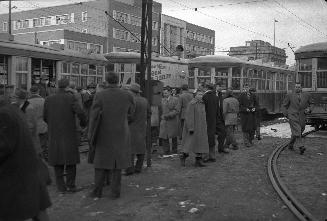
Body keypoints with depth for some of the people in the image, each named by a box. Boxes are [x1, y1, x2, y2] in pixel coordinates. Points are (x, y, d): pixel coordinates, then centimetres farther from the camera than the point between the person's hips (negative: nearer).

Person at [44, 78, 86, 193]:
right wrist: (83, 122, 2)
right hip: (69, 134, -3)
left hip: (54, 134, 3)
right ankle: (70, 185, 7)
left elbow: (45, 117, 7)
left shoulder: (48, 99, 1)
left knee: (58, 161, 9)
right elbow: (80, 112, -18)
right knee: (70, 159, 7)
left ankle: (61, 186, 10)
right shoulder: (71, 98, -8)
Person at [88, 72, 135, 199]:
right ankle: (115, 192, 10)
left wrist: (91, 134, -4)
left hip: (104, 134, -1)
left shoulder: (99, 96, -10)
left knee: (101, 162, 12)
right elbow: (131, 115, 5)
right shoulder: (127, 95, -5)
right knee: (117, 162, 8)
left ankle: (97, 191, 14)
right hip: (121, 134, 1)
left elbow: (94, 116, -14)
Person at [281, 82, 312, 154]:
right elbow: (284, 106, 7)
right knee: (296, 132, -17)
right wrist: (287, 115, -3)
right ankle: (301, 147, -23)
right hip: (292, 117, -3)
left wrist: (308, 109, -2)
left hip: (302, 118, 4)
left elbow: (310, 104, 19)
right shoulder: (290, 96, 0)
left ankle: (291, 145, 33)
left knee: (296, 133, 13)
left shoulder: (306, 95, 6)